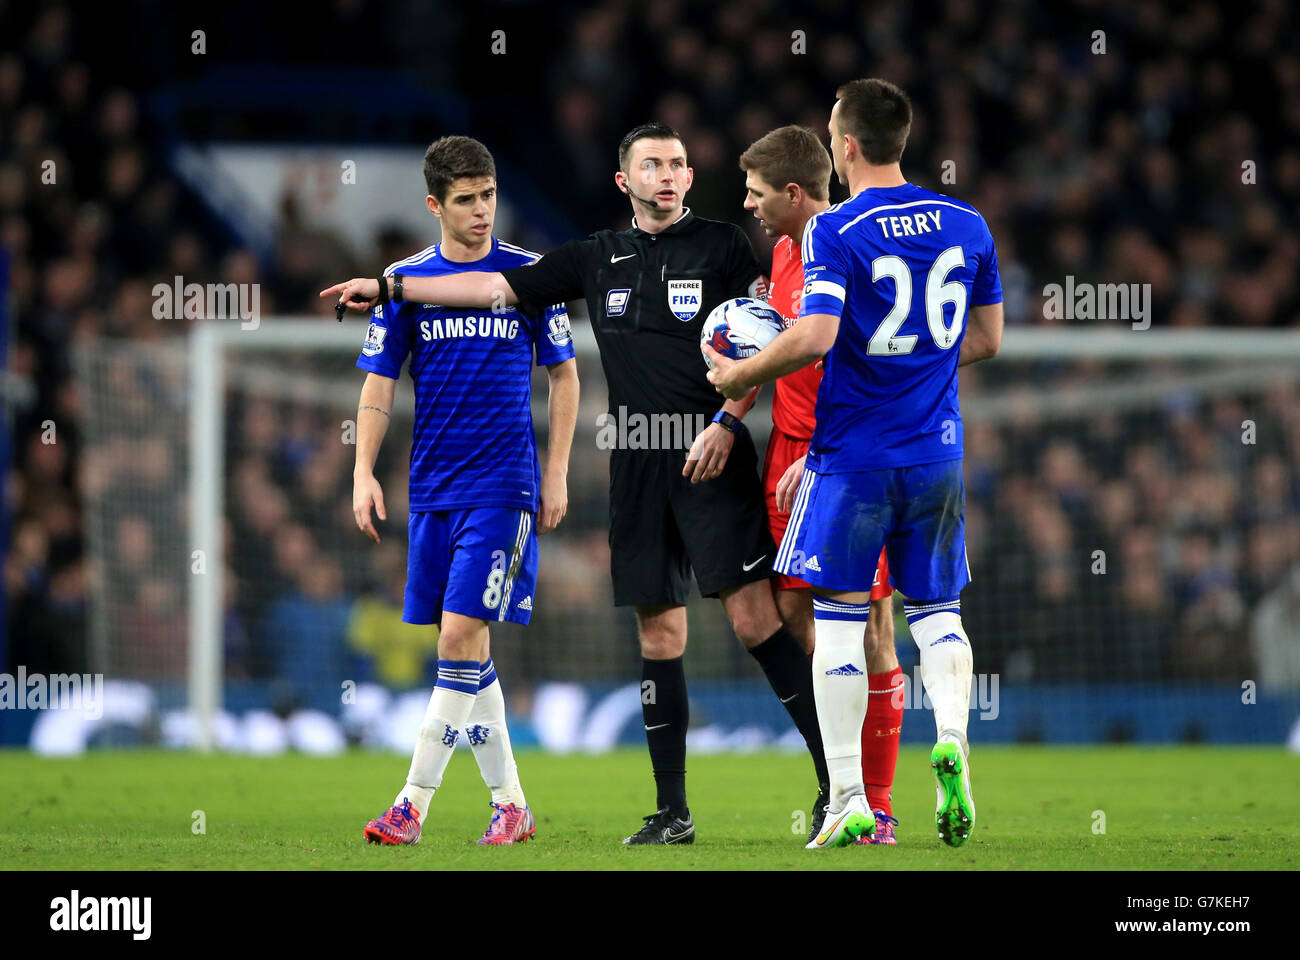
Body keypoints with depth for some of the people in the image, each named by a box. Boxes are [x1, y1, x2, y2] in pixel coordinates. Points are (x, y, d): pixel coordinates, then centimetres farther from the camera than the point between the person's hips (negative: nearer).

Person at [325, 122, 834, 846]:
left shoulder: (724, 246, 3)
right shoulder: (599, 258, 15)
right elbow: (495, 287, 20)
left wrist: (727, 422, -15)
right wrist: (386, 287, 19)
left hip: (712, 458, -5)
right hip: (638, 464, 5)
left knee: (754, 616, -14)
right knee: (658, 628, 4)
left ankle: (836, 778, -12)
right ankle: (673, 812, 8)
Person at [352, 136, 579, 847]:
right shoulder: (404, 281, 5)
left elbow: (564, 374, 10)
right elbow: (378, 383, 7)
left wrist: (557, 474, 4)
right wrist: (364, 473, -4)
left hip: (503, 490, -3)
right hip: (433, 488, 3)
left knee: (460, 635, -13)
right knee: (467, 652, 5)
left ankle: (414, 804, -12)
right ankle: (509, 802, 15)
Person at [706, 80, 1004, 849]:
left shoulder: (836, 231, -12)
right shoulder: (967, 224, 5)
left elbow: (815, 338, -23)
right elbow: (985, 337, 14)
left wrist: (740, 377, -8)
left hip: (854, 457, -4)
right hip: (937, 453, 4)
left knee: (840, 618, 2)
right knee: (937, 610, 14)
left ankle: (850, 801, 0)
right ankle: (952, 738, -13)